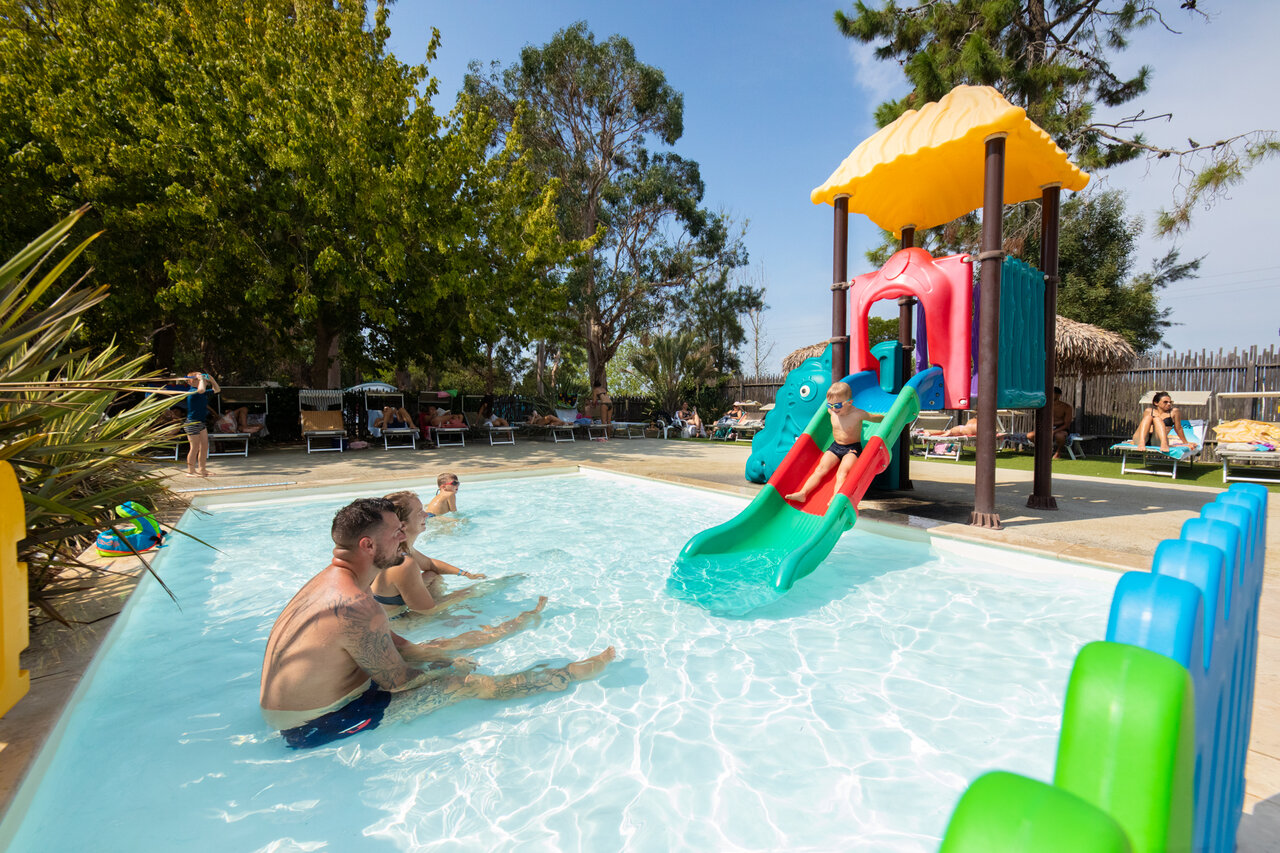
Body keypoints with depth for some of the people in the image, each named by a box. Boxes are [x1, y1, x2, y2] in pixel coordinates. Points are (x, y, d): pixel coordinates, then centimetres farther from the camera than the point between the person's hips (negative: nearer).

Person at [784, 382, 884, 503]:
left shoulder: (858, 414, -16)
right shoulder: (832, 411, -3)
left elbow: (875, 418, 1)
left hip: (852, 448, -4)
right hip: (835, 446, 4)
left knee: (842, 472, -26)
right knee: (821, 468, -12)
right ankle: (803, 493, -22)